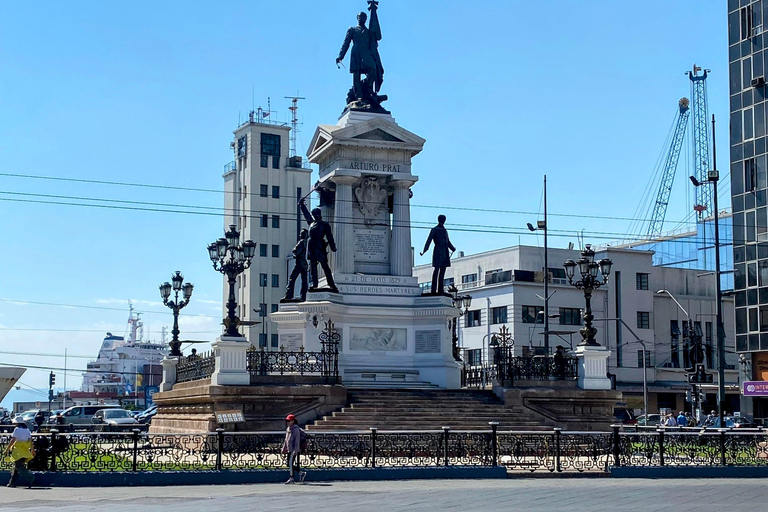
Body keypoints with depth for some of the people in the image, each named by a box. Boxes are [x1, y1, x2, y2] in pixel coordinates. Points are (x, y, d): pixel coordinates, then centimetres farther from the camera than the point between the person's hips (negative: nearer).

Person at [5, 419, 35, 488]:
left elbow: (13, 440, -12)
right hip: (25, 452, 7)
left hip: (18, 451, -7)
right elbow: (30, 440, 9)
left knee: (20, 467, -10)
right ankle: (13, 482, 16)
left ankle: (30, 479, -24)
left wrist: (7, 449, -7)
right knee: (16, 467, 15)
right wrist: (32, 450, 12)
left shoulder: (17, 429, -7)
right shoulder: (27, 430, 13)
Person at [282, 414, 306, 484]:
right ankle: (301, 473, 20)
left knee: (290, 463, -12)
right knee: (289, 464, 9)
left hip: (294, 450, -9)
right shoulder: (288, 429, 15)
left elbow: (297, 441, -17)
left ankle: (292, 478, -7)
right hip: (289, 449, 9)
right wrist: (284, 448, 20)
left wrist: (295, 450, -23)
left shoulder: (296, 429, -12)